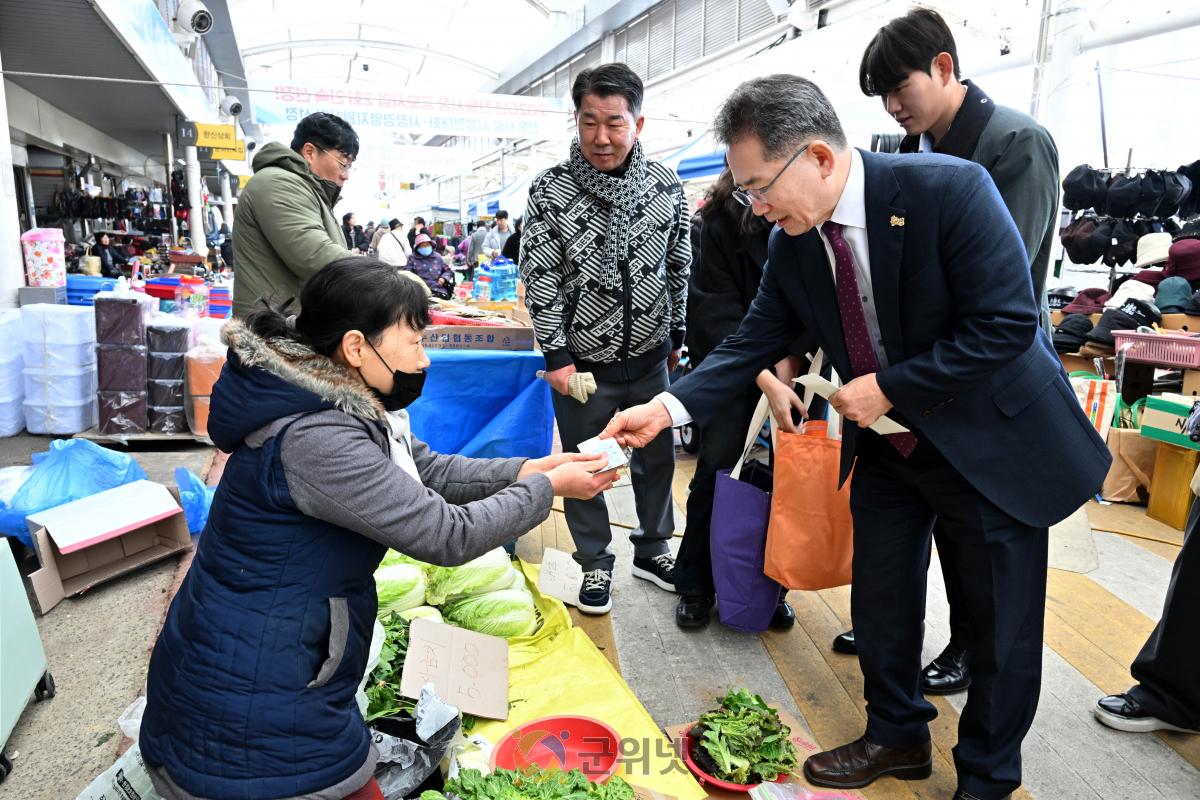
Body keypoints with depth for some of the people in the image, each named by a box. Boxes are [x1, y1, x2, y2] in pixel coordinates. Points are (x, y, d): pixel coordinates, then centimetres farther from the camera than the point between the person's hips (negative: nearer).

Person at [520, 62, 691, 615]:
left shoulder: (666, 186, -2)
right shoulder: (550, 192, -11)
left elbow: (679, 266, 8)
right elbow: (540, 279, -10)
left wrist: (676, 335, 10)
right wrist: (556, 355, -12)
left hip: (649, 357, 3)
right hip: (582, 362, -2)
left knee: (657, 456, 16)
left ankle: (652, 550, 39)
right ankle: (596, 564, 31)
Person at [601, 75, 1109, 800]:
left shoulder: (949, 188, -25)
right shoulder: (792, 243, -8)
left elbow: (1007, 323, -25)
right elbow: (753, 344, -4)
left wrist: (889, 387, -23)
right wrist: (668, 408, -17)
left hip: (994, 440, -4)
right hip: (886, 442, 5)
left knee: (1003, 626, 10)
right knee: (881, 603, 15)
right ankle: (898, 736, 41)